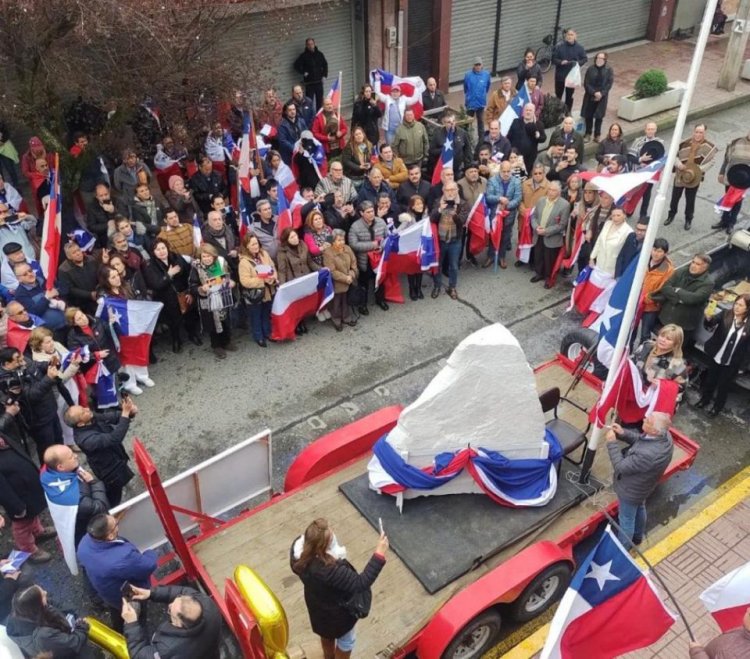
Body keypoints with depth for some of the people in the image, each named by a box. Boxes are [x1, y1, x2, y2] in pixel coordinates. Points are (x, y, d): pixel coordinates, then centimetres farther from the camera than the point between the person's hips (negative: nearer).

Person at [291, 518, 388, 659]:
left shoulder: (298, 547, -27)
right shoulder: (331, 571, -47)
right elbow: (360, 584, -39)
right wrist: (379, 555, -41)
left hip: (318, 606, 7)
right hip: (337, 613, -7)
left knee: (327, 634, 37)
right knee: (346, 641, 27)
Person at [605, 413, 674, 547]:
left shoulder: (647, 455, -47)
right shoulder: (665, 435, -21)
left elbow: (621, 466, -31)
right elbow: (639, 439, -1)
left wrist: (612, 442, -25)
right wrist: (623, 433, -16)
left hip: (631, 490, -8)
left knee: (626, 520, 19)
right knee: (639, 510, 33)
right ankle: (637, 537, 59)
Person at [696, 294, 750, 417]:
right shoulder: (726, 315, -13)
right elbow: (710, 324, -23)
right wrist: (708, 318, -46)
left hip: (733, 363, -1)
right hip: (717, 356, 2)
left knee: (723, 385, 16)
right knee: (710, 379, 20)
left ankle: (718, 406, 37)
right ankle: (705, 399, 44)